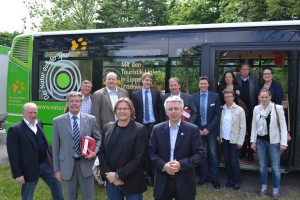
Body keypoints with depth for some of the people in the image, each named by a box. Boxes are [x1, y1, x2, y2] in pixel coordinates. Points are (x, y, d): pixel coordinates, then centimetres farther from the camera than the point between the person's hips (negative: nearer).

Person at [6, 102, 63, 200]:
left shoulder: (39, 124, 6)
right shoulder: (15, 129, -16)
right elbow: (13, 154, -16)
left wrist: (50, 158, 13)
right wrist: (18, 174, -16)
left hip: (45, 164, 6)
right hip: (29, 168, -6)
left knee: (56, 185, 17)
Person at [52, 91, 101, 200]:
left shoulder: (91, 119, 0)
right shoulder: (58, 121, -1)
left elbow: (98, 139, 9)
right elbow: (55, 146, 1)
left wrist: (95, 152, -11)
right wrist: (57, 169, 1)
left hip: (86, 164, 0)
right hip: (67, 165, 0)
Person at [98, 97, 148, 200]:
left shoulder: (140, 129, -9)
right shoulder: (107, 128, 5)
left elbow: (139, 157, -13)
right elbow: (101, 152, 6)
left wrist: (118, 175, -14)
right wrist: (108, 173, -6)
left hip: (132, 182, -3)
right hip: (111, 180, 4)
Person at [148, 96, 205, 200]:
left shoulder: (193, 129, -5)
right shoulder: (157, 129, 1)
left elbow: (200, 153, -7)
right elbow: (151, 152, 1)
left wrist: (181, 164, -18)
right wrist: (163, 165, -15)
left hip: (184, 181, -1)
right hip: (162, 182, 1)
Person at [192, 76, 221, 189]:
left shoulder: (215, 96, -2)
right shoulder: (193, 97, 1)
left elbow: (217, 114, -4)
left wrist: (208, 128, -11)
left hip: (211, 130, -1)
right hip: (198, 129, 2)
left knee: (213, 154, 2)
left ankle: (214, 178, 15)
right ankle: (204, 176, 22)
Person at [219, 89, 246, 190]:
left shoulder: (239, 110, -7)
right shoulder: (222, 109, 2)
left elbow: (243, 127, -7)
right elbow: (220, 124, 4)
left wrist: (240, 141, -10)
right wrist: (219, 137, 2)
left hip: (234, 141, -4)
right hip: (224, 140, 4)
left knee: (234, 162, 0)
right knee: (227, 161, 11)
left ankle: (237, 182, 17)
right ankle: (230, 180, 25)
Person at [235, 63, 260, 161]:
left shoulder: (255, 80, 3)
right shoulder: (236, 79, 3)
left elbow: (258, 94, 1)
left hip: (251, 110, -1)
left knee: (251, 132, 6)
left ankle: (250, 152, 16)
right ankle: (243, 151, 22)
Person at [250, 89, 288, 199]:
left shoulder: (278, 108, -11)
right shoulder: (256, 109, 1)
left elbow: (283, 126, -8)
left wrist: (283, 142, -11)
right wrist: (253, 141, 5)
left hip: (274, 141, -3)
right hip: (260, 141, 4)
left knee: (275, 167, 5)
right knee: (262, 165, 14)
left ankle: (276, 190, 19)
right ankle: (263, 186, 28)